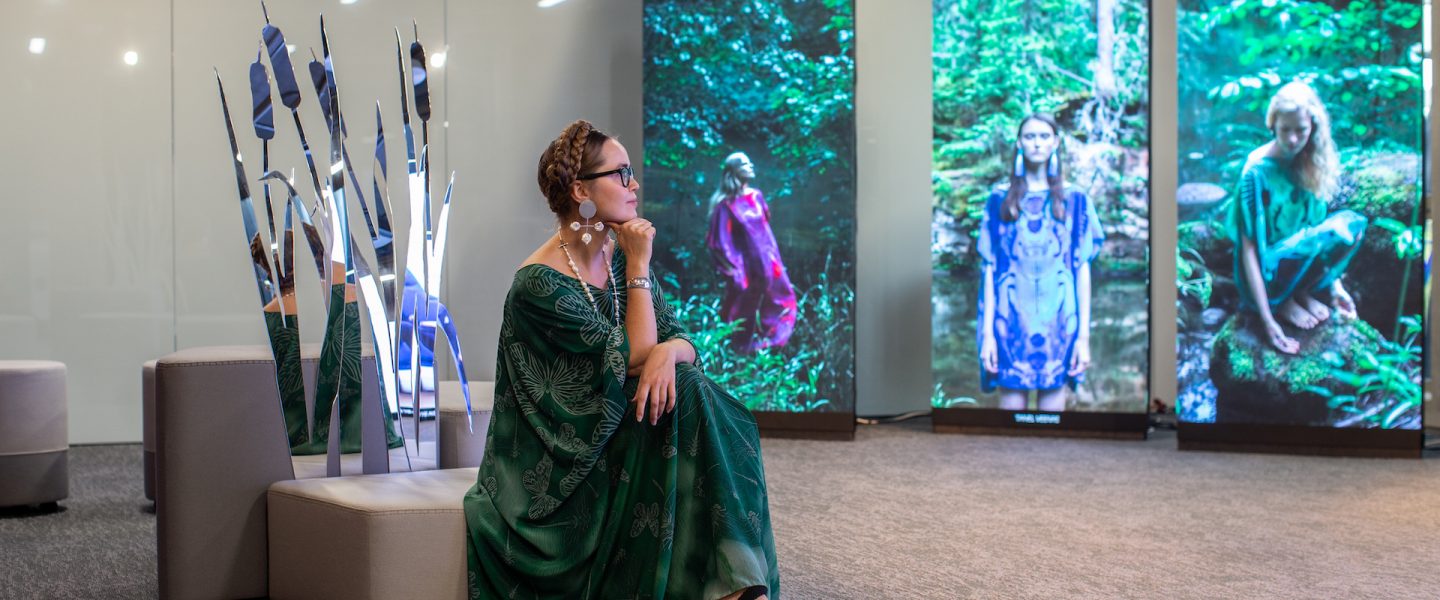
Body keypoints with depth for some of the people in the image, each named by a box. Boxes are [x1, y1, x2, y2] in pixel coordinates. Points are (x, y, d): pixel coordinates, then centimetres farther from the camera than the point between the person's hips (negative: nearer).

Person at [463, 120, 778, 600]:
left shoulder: (621, 257, 5)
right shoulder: (541, 282, -18)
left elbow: (679, 337, 3)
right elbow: (634, 356, -19)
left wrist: (668, 352, -21)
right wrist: (638, 267, -15)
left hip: (617, 427, 7)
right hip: (567, 454, -6)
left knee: (689, 390, -21)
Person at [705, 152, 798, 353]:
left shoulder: (757, 196, 7)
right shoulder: (727, 204, -13)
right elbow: (722, 242, -13)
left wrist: (774, 261, 14)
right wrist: (733, 271, -16)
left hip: (765, 266, 7)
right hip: (746, 269, -7)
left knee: (780, 303, 11)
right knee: (745, 314, 6)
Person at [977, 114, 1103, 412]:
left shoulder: (1074, 201, 9)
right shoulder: (1000, 202, 8)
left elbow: (1083, 269, 6)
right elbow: (990, 269, 5)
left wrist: (1084, 335, -1)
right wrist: (987, 332, -2)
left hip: (1058, 325, 0)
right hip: (1012, 325, 0)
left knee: (1053, 403, 1)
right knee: (1012, 404, -1)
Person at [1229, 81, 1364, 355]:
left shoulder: (1308, 163, -2)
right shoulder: (1258, 170, -21)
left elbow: (1315, 224, 11)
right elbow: (1249, 249, -22)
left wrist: (1333, 282, 9)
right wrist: (1268, 321, -26)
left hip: (1297, 258, 7)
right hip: (1266, 273, -7)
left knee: (1353, 223, -15)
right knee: (1338, 231, -28)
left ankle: (1301, 291, -3)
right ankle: (1283, 301, -9)